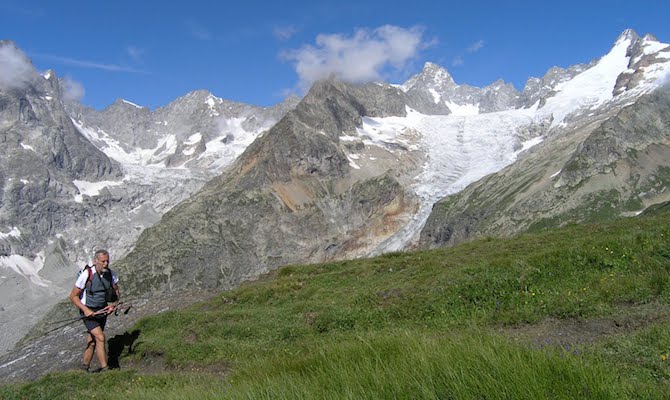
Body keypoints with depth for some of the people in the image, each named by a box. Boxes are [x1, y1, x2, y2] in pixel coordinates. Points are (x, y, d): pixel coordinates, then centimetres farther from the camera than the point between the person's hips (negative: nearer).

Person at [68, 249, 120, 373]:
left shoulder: (110, 274, -5)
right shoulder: (86, 275, -20)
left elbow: (116, 292, 9)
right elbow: (73, 296, -12)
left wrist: (113, 304, -10)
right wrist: (85, 309, -22)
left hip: (102, 311, 5)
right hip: (89, 312, -5)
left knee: (92, 340, 15)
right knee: (100, 338, -17)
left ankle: (85, 367, 31)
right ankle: (104, 369, -13)